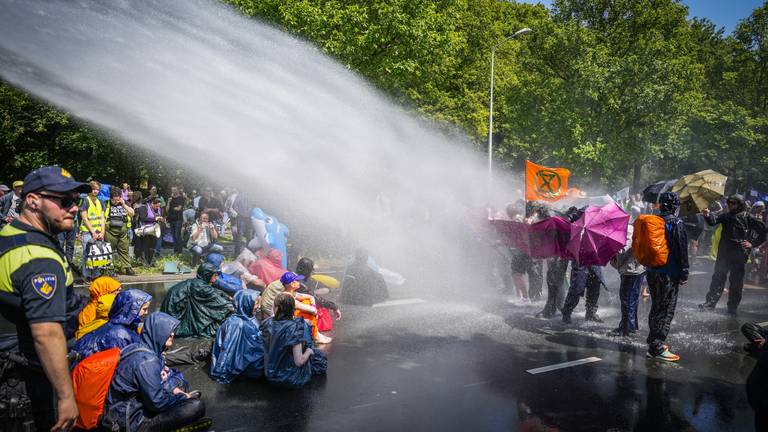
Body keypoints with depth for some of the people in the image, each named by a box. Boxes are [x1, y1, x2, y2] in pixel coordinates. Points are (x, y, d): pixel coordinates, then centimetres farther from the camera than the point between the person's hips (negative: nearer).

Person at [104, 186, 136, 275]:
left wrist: (124, 205, -6)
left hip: (123, 231, 3)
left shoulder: (125, 203, 12)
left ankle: (126, 268, 12)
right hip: (110, 231, -3)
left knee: (124, 250, 7)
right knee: (110, 250, 1)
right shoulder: (107, 204, 1)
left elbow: (132, 213, 3)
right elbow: (102, 217, 0)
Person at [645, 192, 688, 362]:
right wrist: (684, 273, -8)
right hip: (669, 273, -7)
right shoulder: (676, 223, -13)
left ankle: (654, 342, 26)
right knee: (666, 310, -3)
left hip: (652, 271, 7)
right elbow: (682, 250, -14)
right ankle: (657, 348, -3)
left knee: (656, 307, 18)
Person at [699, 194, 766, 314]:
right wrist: (708, 216, -32)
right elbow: (714, 221, -11)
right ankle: (710, 302, 8)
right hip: (724, 254, 3)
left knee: (736, 282, 5)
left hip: (739, 256, -2)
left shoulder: (748, 217, -2)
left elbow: (763, 231, 1)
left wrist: (753, 244, -6)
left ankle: (732, 307, 14)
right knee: (718, 278, 4)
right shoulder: (725, 216, 7)